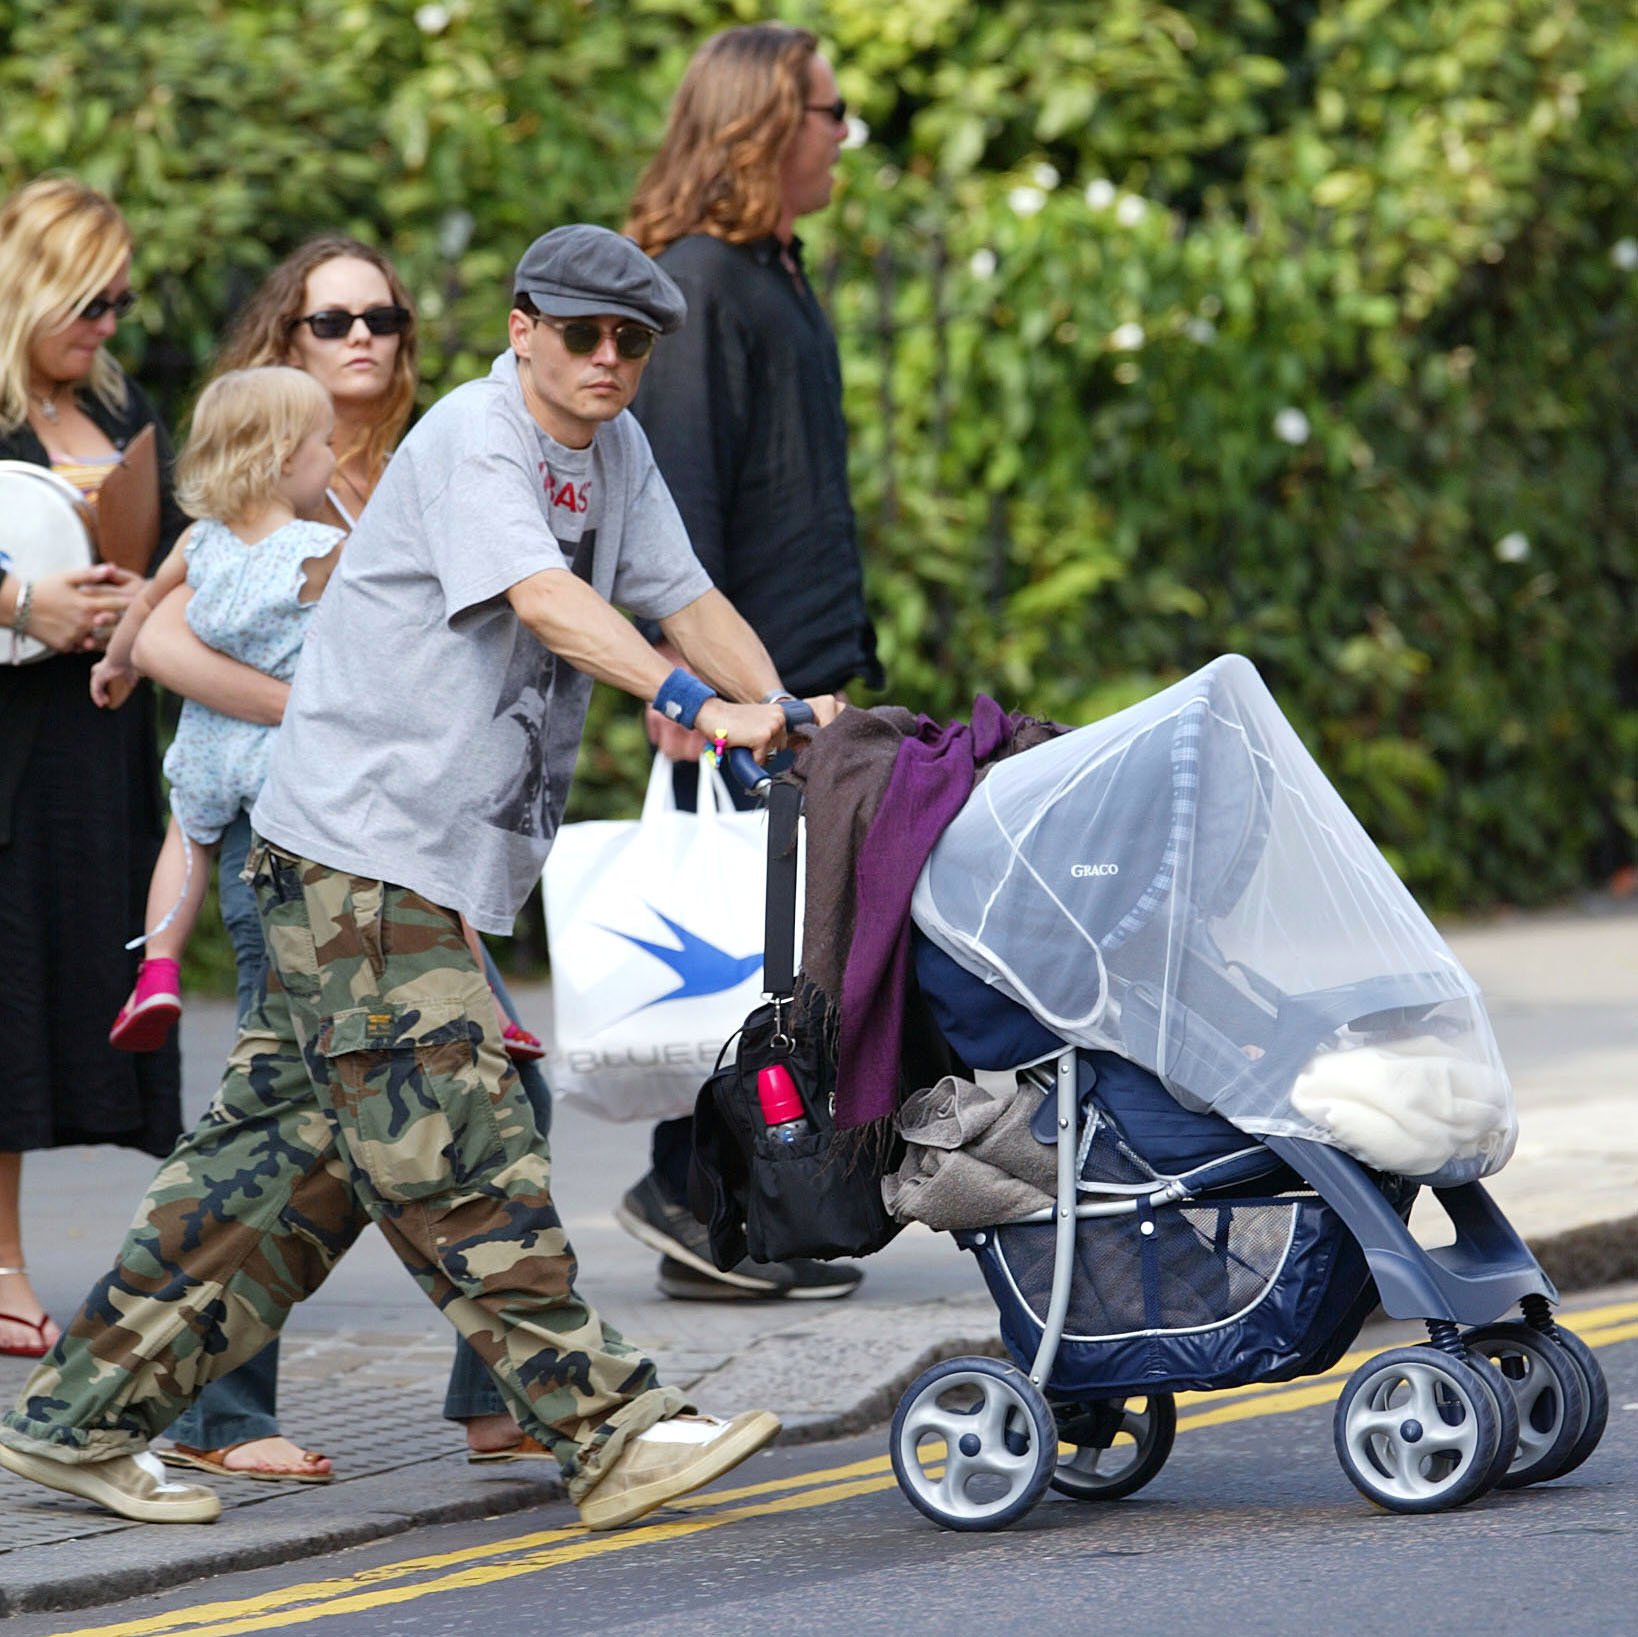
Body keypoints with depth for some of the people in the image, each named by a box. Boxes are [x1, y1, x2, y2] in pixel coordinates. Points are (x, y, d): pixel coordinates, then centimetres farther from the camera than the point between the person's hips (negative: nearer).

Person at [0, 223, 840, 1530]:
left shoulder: (614, 450, 15)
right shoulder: (473, 437, -13)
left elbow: (685, 597, 16)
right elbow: (540, 597, -27)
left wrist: (780, 711, -1)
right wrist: (692, 704, -37)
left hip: (437, 859, 9)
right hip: (357, 844, -9)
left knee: (294, 1153, 9)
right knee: (458, 1148, -9)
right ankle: (607, 1431, -11)